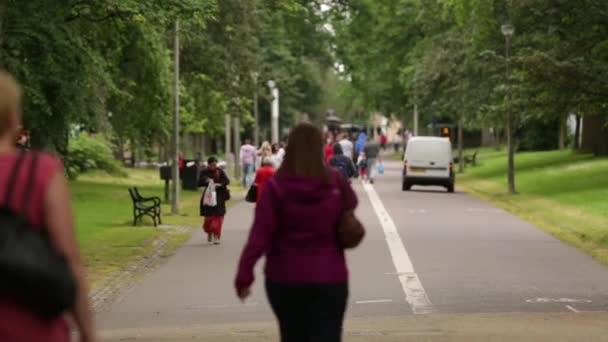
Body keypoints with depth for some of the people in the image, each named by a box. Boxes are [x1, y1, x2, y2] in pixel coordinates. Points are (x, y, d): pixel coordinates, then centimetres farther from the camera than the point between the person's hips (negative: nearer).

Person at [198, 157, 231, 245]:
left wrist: (219, 184, -24)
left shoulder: (220, 172, 1)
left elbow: (227, 181, -7)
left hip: (219, 197, 0)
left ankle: (216, 237, -1)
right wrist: (206, 181, -22)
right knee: (208, 217, 0)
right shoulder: (204, 172, 2)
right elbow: (199, 183, -3)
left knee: (218, 217, -5)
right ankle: (209, 233, 27)